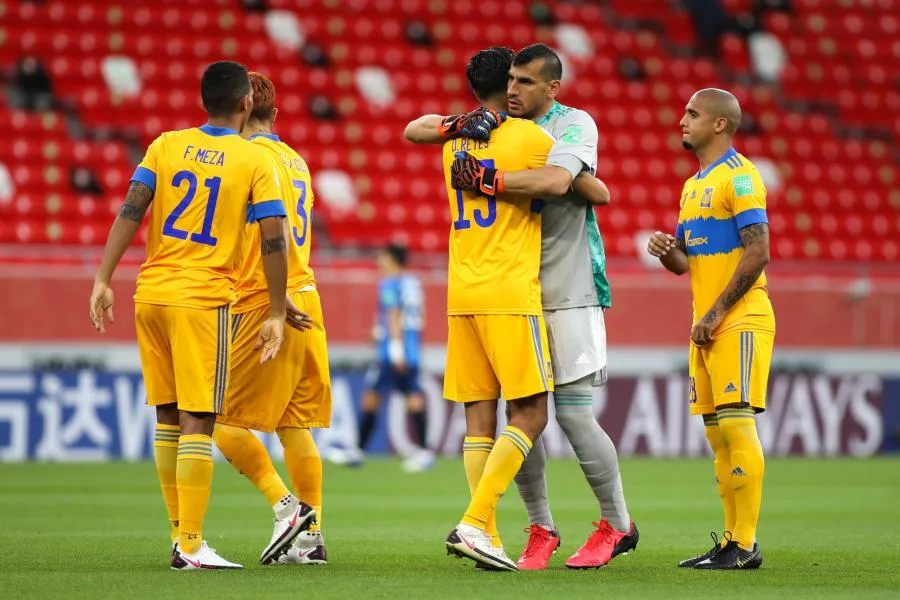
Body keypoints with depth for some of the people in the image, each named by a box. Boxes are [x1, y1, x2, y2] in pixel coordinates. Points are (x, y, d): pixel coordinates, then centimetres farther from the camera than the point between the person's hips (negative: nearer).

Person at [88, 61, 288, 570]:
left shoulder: (166, 145, 8)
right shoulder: (257, 161, -1)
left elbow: (130, 212, 0)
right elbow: (273, 240, -6)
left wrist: (103, 280, 0)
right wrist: (277, 314, -1)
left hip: (151, 295, 4)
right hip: (204, 298, -4)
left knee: (168, 418, 14)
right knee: (198, 423, -4)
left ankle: (180, 534, 19)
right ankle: (191, 546, -9)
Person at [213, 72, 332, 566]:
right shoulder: (295, 160, 17)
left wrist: (278, 301, -22)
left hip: (265, 304, -8)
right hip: (305, 301, 8)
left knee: (224, 419, -3)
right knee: (295, 426, 8)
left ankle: (287, 506, -11)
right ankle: (310, 535, 6)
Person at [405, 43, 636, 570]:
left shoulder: (575, 125, -7)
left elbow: (556, 181, -26)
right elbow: (416, 130, 9)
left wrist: (488, 179, -24)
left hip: (568, 294, -5)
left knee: (573, 413, -6)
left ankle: (618, 525, 11)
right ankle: (541, 530, 14)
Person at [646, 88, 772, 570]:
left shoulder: (739, 176, -9)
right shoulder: (693, 185, 19)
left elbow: (757, 253, -17)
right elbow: (684, 262, 23)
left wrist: (717, 313, -18)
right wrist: (665, 251, 0)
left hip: (739, 321, -9)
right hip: (706, 326, 9)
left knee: (737, 424, -11)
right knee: (717, 433, 8)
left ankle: (746, 545, -10)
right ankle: (731, 540, 13)